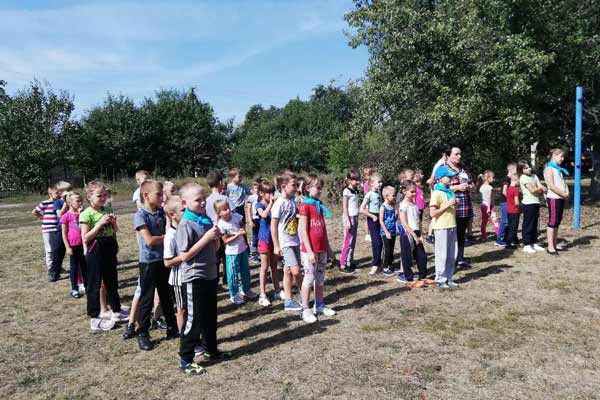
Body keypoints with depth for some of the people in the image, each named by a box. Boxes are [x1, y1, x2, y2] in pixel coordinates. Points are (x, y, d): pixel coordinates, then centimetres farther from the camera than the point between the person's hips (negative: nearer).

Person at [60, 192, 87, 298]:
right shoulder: (66, 216, -7)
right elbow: (64, 233, -6)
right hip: (73, 246, -4)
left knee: (85, 266, 13)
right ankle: (74, 289, 16)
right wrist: (67, 247, -9)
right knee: (74, 267, 6)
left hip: (83, 245, 4)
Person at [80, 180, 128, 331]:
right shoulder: (86, 214, -13)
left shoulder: (108, 210, 5)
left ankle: (116, 311, 32)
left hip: (110, 249, 6)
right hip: (95, 251, -6)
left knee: (112, 281, 18)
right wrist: (100, 223, -22)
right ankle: (94, 318, 12)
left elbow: (115, 231, 16)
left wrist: (113, 222, -6)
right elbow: (85, 238, -16)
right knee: (94, 285, 2)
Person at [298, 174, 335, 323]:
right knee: (309, 278, -1)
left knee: (320, 278, 14)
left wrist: (328, 247, 16)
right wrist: (309, 251, -18)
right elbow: (303, 230, -15)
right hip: (310, 250, -7)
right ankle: (305, 309, 9)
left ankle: (319, 305, 26)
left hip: (322, 249, 7)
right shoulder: (305, 206, -11)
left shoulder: (319, 205, 11)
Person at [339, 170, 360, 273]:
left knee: (353, 241, 11)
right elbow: (344, 207, -13)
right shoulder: (346, 191, -10)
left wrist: (356, 218, 7)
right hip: (349, 217, -8)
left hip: (355, 217, 8)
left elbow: (356, 206, 13)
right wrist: (347, 220, -17)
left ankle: (349, 262, 19)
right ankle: (342, 265, 1)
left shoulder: (355, 191, 12)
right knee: (348, 241, -5)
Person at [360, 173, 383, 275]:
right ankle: (375, 264, 2)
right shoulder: (369, 194, -13)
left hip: (380, 218, 7)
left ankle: (376, 261, 23)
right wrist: (373, 216, -13)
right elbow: (361, 210, -20)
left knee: (380, 242, 10)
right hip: (373, 219, -7)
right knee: (377, 242, -7)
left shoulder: (379, 193, 9)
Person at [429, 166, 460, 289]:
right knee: (442, 255, 0)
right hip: (441, 228, -8)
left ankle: (448, 278, 23)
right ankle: (440, 280, 11)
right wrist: (447, 205, -20)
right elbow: (432, 213, -18)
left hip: (452, 227, 8)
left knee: (452, 255, 12)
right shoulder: (437, 193, -12)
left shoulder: (450, 192, 13)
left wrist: (455, 204, 2)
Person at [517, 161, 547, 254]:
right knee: (528, 225, -2)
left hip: (536, 203, 7)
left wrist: (539, 189, -15)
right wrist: (540, 188, -2)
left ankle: (534, 244, 21)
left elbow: (542, 188, 5)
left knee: (534, 225, 13)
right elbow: (532, 190, -16)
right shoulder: (523, 178, -9)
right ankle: (526, 245, 3)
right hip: (528, 204, -7)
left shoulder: (534, 176, 13)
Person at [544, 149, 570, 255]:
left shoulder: (559, 169, 18)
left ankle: (555, 244, 19)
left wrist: (567, 193, -1)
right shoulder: (549, 169, -10)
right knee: (552, 222, -7)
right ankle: (550, 247, -5)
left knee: (557, 222, 11)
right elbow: (551, 186, -18)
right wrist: (564, 194, -14)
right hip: (553, 198, -9)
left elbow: (563, 183, 16)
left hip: (561, 198, 9)